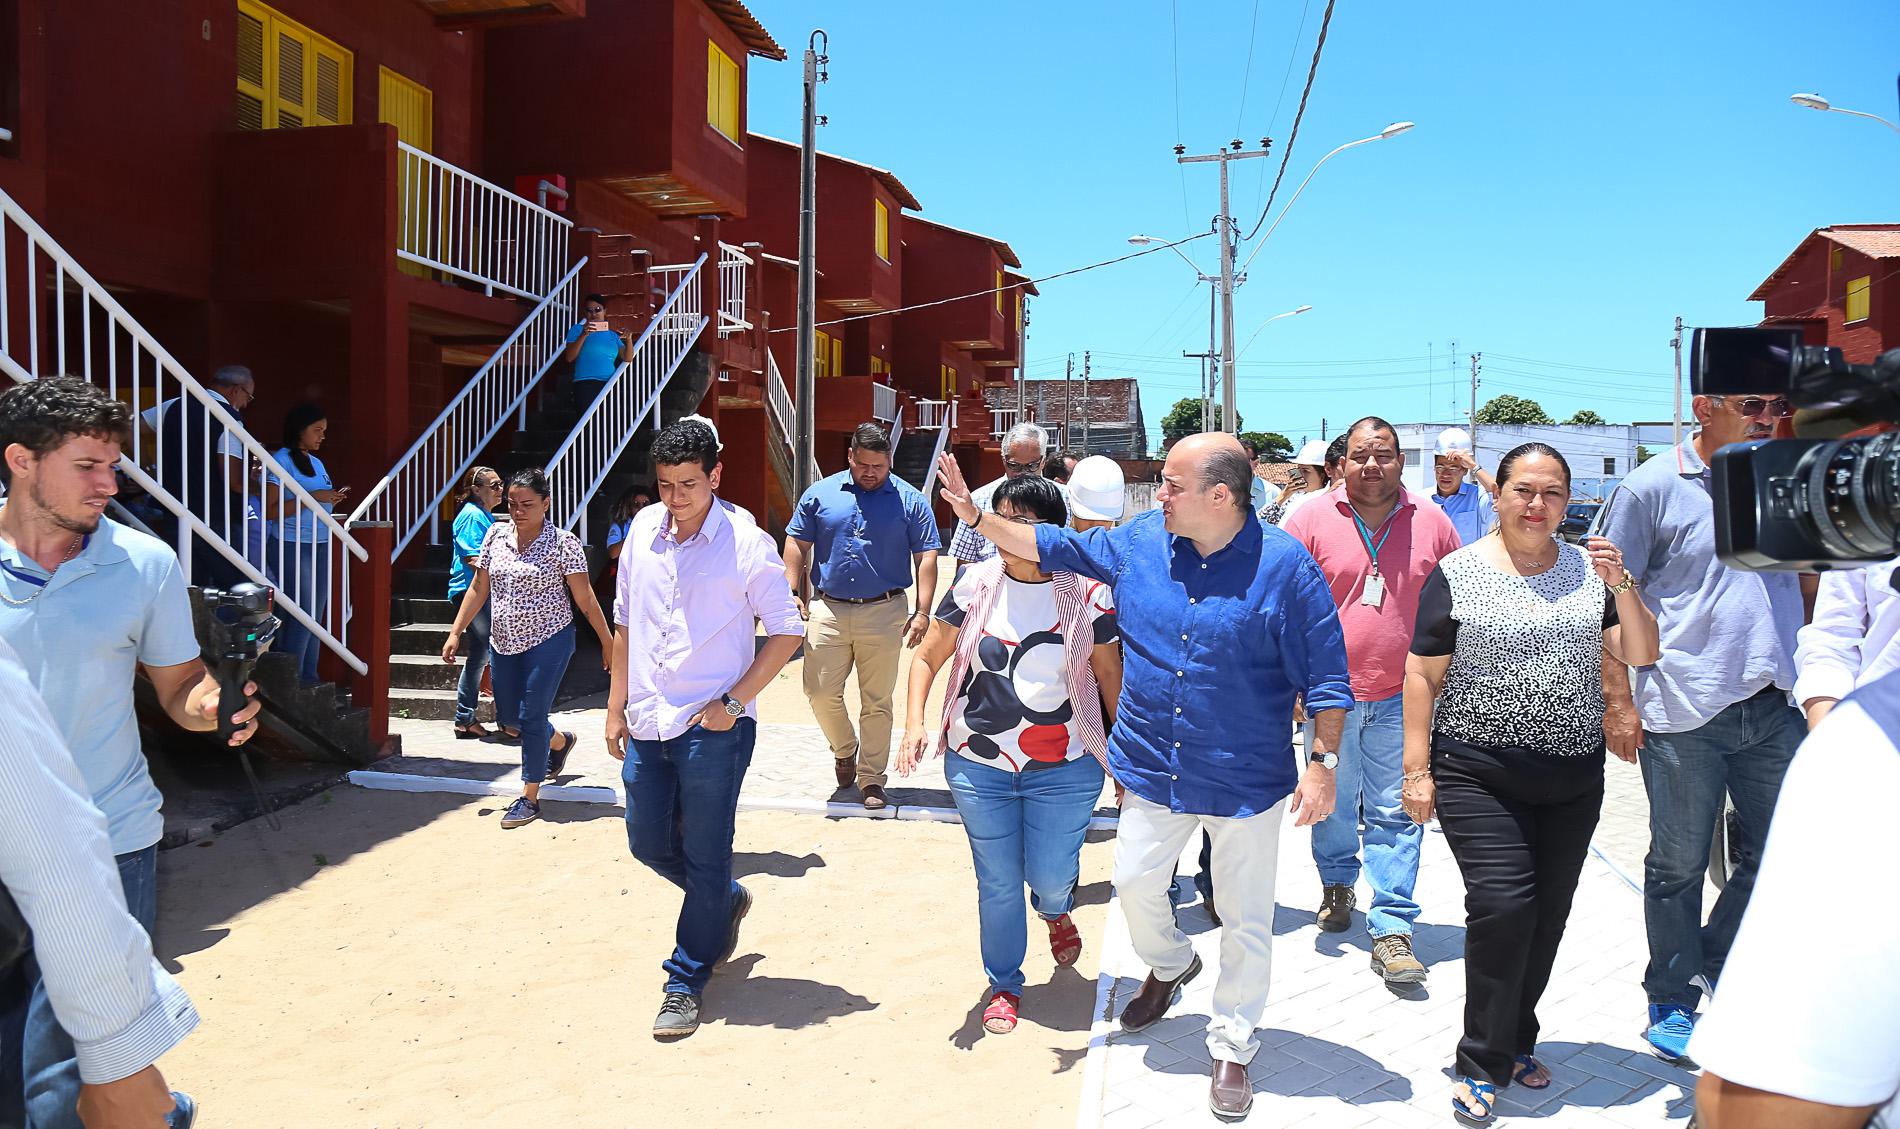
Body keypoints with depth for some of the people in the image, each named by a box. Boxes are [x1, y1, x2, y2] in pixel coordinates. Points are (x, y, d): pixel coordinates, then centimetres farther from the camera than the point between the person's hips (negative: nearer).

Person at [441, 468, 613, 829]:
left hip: (548, 640, -6)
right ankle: (560, 742, 45)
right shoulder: (496, 535, 2)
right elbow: (478, 589, 9)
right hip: (505, 641, 6)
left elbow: (585, 599, -7)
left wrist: (608, 643, -4)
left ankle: (530, 798, 7)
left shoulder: (563, 544, -11)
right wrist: (455, 632, 6)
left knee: (532, 717, -6)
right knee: (508, 713, 15)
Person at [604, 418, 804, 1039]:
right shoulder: (644, 529, 4)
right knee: (648, 842, 14)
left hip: (714, 728, -5)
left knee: (705, 859, 3)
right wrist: (616, 705, 12)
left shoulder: (747, 542, -11)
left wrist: (732, 701, -13)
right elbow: (625, 622, 13)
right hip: (648, 723, 6)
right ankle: (727, 902, 41)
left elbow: (786, 631, -7)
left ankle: (686, 982, 20)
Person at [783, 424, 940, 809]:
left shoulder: (910, 500, 2)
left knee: (876, 703, 4)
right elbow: (797, 544, 10)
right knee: (820, 692, -1)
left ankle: (871, 779, 16)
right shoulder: (820, 493, 7)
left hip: (884, 614, -1)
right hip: (828, 610, 1)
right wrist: (792, 593, 0)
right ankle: (844, 749, 28)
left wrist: (922, 612, -8)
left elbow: (926, 557, 0)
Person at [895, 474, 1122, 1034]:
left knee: (1050, 877, 5)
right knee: (997, 882, 8)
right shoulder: (976, 585, -3)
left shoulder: (1086, 594, -7)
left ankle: (1055, 911, 45)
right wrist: (914, 724, -8)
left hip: (1063, 769, -1)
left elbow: (1111, 677, 2)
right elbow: (928, 656, 6)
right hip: (979, 764, 1)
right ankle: (1004, 986, 32)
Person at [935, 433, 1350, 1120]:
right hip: (1153, 767, 4)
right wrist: (975, 517, 4)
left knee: (1245, 920, 7)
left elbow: (1325, 673, -12)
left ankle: (1231, 1049, 28)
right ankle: (1170, 965, 50)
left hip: (1247, 778, -4)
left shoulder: (1285, 566, -15)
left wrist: (1322, 766, -14)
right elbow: (1054, 546, 9)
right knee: (1136, 883, 18)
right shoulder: (1138, 542, -3)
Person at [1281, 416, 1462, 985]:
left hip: (1402, 699, 0)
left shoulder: (1432, 524, 2)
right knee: (1331, 804, 15)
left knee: (1395, 815, 0)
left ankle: (1391, 929, 7)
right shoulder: (1311, 520, -3)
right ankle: (1337, 885, 40)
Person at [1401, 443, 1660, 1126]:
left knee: (1549, 914, 10)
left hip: (1574, 778, 4)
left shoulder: (1589, 570, 8)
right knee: (1502, 905, -12)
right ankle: (1482, 1064, 4)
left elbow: (1640, 655, 5)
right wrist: (1417, 769, -7)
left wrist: (1622, 587, -12)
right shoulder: (1457, 573, -4)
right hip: (1479, 774, -4)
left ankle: (1516, 1040, 30)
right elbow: (1422, 674, -3)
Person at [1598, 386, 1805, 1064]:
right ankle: (1672, 1001, 24)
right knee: (1679, 866, 6)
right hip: (1683, 710, -5)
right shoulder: (1652, 488, -6)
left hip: (1775, 706, 5)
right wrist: (1617, 698, -12)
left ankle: (1716, 964, 35)